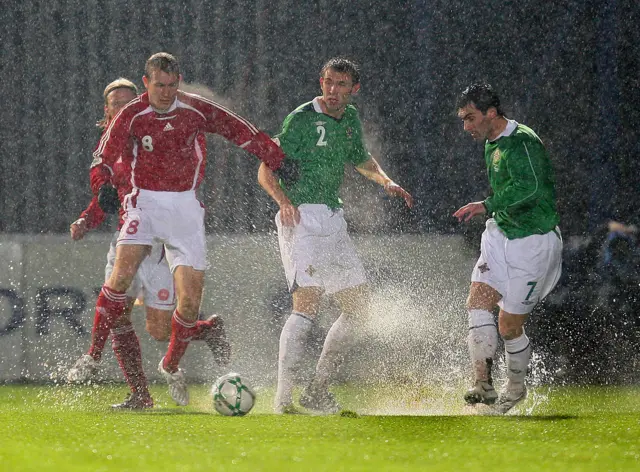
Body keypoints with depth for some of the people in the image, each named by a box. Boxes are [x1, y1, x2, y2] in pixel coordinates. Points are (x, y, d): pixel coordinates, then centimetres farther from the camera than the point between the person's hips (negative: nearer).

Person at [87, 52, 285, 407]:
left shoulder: (195, 109, 1)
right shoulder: (131, 116, -6)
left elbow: (240, 131, 11)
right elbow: (105, 155, -14)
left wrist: (278, 160, 13)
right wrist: (102, 186, -35)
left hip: (185, 208, 2)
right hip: (145, 204, -2)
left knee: (191, 297, -6)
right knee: (122, 273, -25)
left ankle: (171, 366, 18)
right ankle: (93, 355, -16)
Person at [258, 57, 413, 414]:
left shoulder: (351, 119, 12)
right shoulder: (302, 118, -9)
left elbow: (361, 160, 32)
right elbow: (266, 171, -10)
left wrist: (386, 181, 13)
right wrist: (284, 200, -28)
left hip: (333, 220, 8)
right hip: (301, 219, -8)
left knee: (358, 304, 8)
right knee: (308, 302, -21)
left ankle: (318, 391, 16)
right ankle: (283, 397, -20)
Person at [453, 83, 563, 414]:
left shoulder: (522, 142, -18)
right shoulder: (492, 145, 13)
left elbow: (530, 188, -34)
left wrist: (486, 206, -35)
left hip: (533, 243, -8)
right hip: (501, 236, 8)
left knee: (509, 326, -3)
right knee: (478, 301, -14)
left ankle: (516, 387, 21)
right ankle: (484, 384, -19)